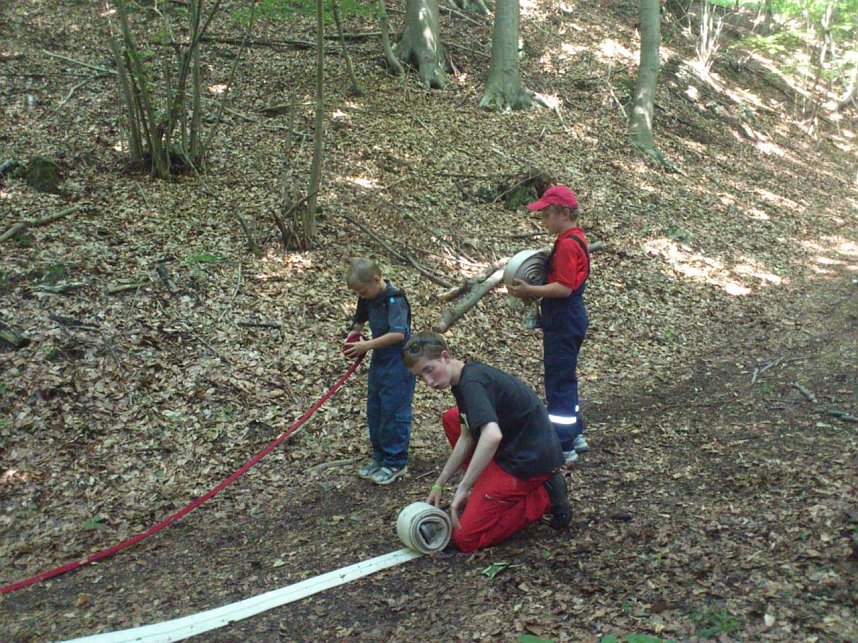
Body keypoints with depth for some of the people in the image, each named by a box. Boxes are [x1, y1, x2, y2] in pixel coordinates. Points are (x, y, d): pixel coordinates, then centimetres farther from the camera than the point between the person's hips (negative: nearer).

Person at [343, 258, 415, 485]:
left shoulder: (394, 299, -21)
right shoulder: (368, 298, 4)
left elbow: (398, 333, -32)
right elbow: (360, 320, 21)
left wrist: (368, 345, -30)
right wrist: (353, 336, 0)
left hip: (398, 364, -9)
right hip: (379, 361, 9)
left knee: (394, 413, -1)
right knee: (374, 411, 15)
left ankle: (396, 462, 11)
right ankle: (380, 457, 28)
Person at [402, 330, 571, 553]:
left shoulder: (472, 382, -23)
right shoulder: (466, 376, 8)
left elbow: (492, 436, -38)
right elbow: (467, 437, 16)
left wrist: (462, 489, -32)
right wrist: (439, 485, 16)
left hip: (530, 459, -10)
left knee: (465, 538, -6)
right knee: (451, 419, 20)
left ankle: (543, 497, -3)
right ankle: (485, 488, 17)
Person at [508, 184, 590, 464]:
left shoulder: (567, 244, -19)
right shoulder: (576, 238, 13)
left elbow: (564, 287, -25)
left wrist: (531, 291, -20)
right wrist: (534, 286, 9)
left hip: (563, 323, -11)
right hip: (570, 318, 11)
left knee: (558, 382, -3)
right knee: (565, 380, 19)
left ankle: (564, 447, 5)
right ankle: (576, 435, 30)